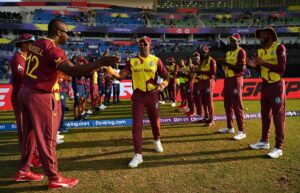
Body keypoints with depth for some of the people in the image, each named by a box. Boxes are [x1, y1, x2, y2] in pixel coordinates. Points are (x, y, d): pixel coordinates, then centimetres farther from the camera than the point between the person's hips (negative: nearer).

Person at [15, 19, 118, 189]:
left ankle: (23, 171, 34)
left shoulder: (37, 44, 10)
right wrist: (100, 62, -35)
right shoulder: (52, 49, -19)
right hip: (41, 96, -9)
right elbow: (73, 71, -32)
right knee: (47, 138, 0)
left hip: (27, 91, 9)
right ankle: (55, 179, 13)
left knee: (30, 134, 20)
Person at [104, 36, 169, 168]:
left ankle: (157, 141, 45)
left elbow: (166, 77, 0)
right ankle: (138, 155, 1)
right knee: (136, 124, -5)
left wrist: (162, 85, -22)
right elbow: (121, 76, -8)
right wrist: (110, 70, -26)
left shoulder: (156, 60, -1)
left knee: (155, 122, 14)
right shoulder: (132, 61, 2)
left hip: (152, 95, 0)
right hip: (138, 95, 0)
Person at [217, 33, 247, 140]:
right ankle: (230, 127, 24)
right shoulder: (228, 52, 18)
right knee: (227, 104, 12)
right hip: (227, 79, 9)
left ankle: (241, 131, -4)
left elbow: (241, 68, -19)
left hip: (236, 79, -9)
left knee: (237, 105, -9)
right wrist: (223, 63, 2)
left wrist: (227, 64, -22)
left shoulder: (241, 51, -8)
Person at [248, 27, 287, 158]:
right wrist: (255, 65, -4)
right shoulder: (261, 50, 10)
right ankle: (264, 141, 27)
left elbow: (281, 69, -19)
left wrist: (264, 63, -21)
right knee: (265, 115, 14)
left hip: (276, 86, -8)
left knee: (278, 116, -3)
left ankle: (278, 147, 5)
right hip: (265, 85, 8)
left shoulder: (279, 48, -12)